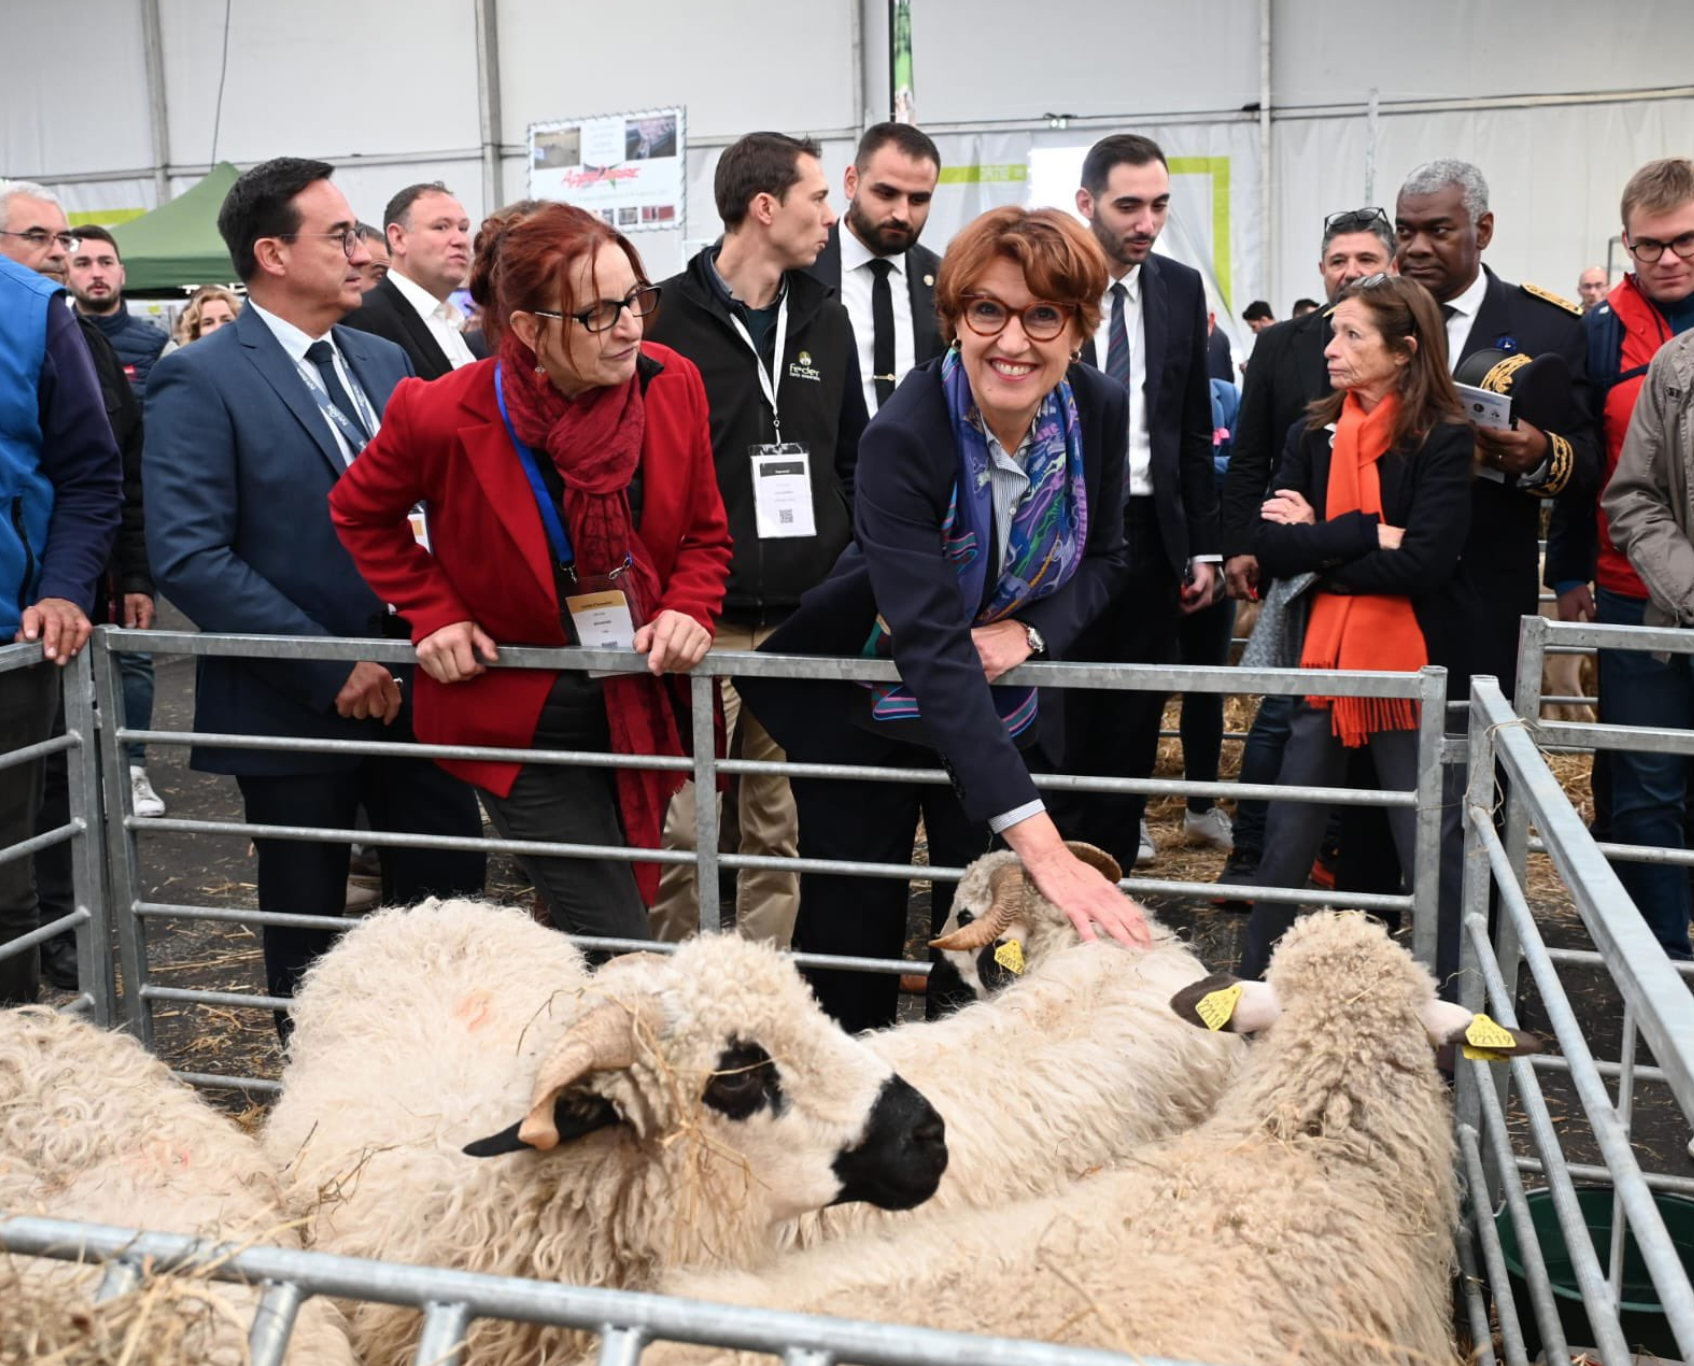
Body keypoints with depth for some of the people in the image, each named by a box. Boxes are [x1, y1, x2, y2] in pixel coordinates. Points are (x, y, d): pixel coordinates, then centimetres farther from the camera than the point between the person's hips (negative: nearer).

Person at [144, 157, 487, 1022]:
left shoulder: (385, 362, 9)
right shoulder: (199, 381, -10)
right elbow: (188, 557, -17)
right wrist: (332, 670, -18)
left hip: (411, 687, 5)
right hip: (295, 707, -5)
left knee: (448, 901, 10)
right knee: (310, 934, 10)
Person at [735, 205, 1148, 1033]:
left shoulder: (1101, 412, -13)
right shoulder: (905, 437, -30)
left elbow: (1105, 559, 4)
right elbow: (932, 647, -38)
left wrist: (1028, 633, -20)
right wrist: (1038, 840, -46)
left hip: (1008, 709, 4)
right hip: (869, 706, -3)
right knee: (853, 933, 5)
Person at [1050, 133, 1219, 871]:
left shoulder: (1181, 288, 7)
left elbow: (1194, 427, 11)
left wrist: (1204, 544, 7)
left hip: (1152, 533, 4)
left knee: (1133, 724, 8)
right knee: (1060, 720, 3)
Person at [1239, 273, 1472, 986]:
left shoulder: (1443, 440, -7)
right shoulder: (1313, 437, 7)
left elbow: (1423, 561, -18)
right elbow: (1270, 548, -5)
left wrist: (1317, 547, -10)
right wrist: (1367, 534, -15)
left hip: (1413, 668, -4)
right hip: (1323, 661, 5)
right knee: (1286, 844, 11)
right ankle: (1256, 984, 25)